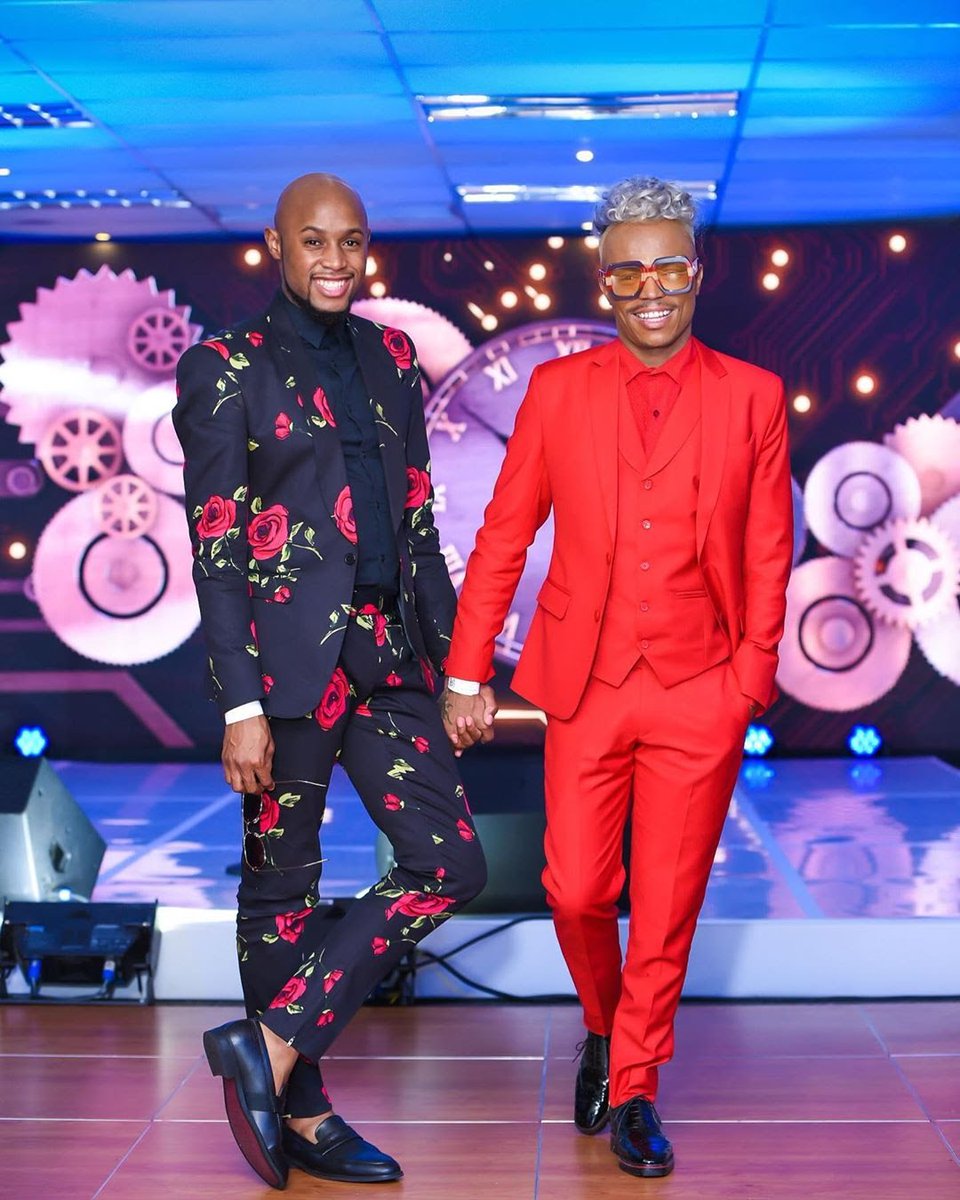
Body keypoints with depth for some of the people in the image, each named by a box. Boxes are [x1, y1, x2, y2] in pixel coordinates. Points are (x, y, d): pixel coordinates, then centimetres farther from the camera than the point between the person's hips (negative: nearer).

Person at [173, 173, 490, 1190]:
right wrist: (241, 703, -14)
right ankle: (299, 1113, 19)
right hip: (289, 655, -6)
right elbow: (213, 549, -8)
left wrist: (456, 660, 12)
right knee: (282, 884, 5)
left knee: (450, 864, -1)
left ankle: (270, 1045, 4)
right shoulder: (224, 371, -3)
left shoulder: (389, 358, 13)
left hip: (387, 654, 6)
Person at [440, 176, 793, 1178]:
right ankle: (604, 1029, 35)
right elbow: (503, 538, 4)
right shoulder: (557, 390, 3)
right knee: (577, 891, 4)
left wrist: (750, 684, -2)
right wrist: (466, 673, 1)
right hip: (586, 688, 1)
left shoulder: (752, 397, 0)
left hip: (698, 695, -1)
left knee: (667, 906, 5)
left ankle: (632, 1090, 23)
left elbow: (768, 558, 2)